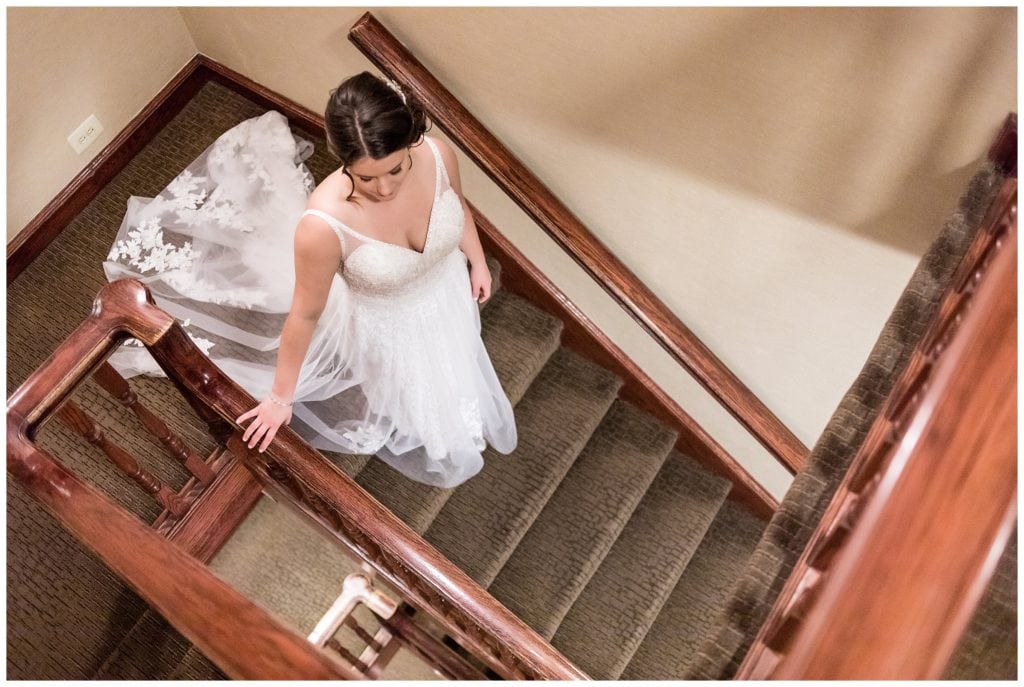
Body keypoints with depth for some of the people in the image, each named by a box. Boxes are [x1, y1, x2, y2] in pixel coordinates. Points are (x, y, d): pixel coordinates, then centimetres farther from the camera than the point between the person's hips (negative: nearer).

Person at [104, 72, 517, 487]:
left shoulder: (436, 153, -31)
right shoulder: (325, 225, -41)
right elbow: (305, 314, -25)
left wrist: (478, 262, 10)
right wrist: (280, 396, -12)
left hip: (446, 296, 4)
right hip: (385, 328, -4)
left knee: (450, 374, 36)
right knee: (407, 397, 28)